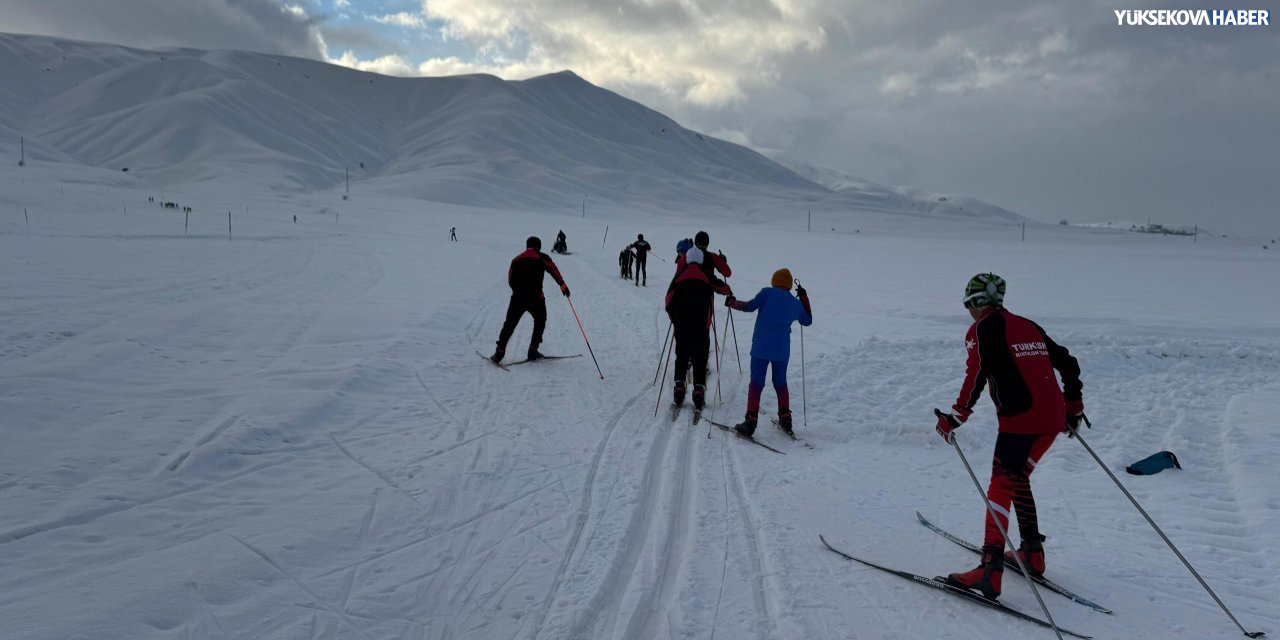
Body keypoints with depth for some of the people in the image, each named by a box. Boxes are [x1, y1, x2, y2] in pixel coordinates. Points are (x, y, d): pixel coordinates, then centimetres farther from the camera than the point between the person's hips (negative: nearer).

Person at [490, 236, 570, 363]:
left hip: (517, 298, 2)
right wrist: (563, 286, -8)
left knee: (509, 325, 11)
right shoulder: (542, 257, 5)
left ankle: (499, 351, 3)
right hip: (535, 298, -2)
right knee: (540, 321, 20)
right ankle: (533, 350, 12)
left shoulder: (517, 259, 15)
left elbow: (510, 279, 15)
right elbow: (553, 270, -7)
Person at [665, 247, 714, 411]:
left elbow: (669, 303, 1)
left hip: (681, 328, 1)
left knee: (681, 358, 13)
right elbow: (710, 306, -2)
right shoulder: (707, 280, -1)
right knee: (700, 360, 3)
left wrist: (675, 321, 15)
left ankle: (679, 391, 9)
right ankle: (699, 392, -4)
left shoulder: (679, 278, 0)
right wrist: (706, 325, 8)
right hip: (701, 329, -1)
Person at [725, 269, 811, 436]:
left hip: (761, 348, -3)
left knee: (756, 383, 0)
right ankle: (785, 420, 22)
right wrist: (804, 298, 36)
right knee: (780, 383, 19)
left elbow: (750, 306, -8)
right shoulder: (796, 303, 14)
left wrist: (732, 302, 8)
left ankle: (750, 422, -3)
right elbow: (807, 321, 30)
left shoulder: (768, 293, 0)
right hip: (782, 350, 4)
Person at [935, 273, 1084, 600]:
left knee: (1001, 486, -9)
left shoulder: (982, 329, 1)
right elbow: (1068, 363, 26)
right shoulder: (1028, 325, 22)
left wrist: (955, 418, -8)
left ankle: (991, 570, -17)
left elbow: (976, 377, -12)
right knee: (1017, 478, 22)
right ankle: (1033, 553, 26)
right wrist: (1073, 406, 36)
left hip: (1019, 419, -7)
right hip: (1053, 419, 8)